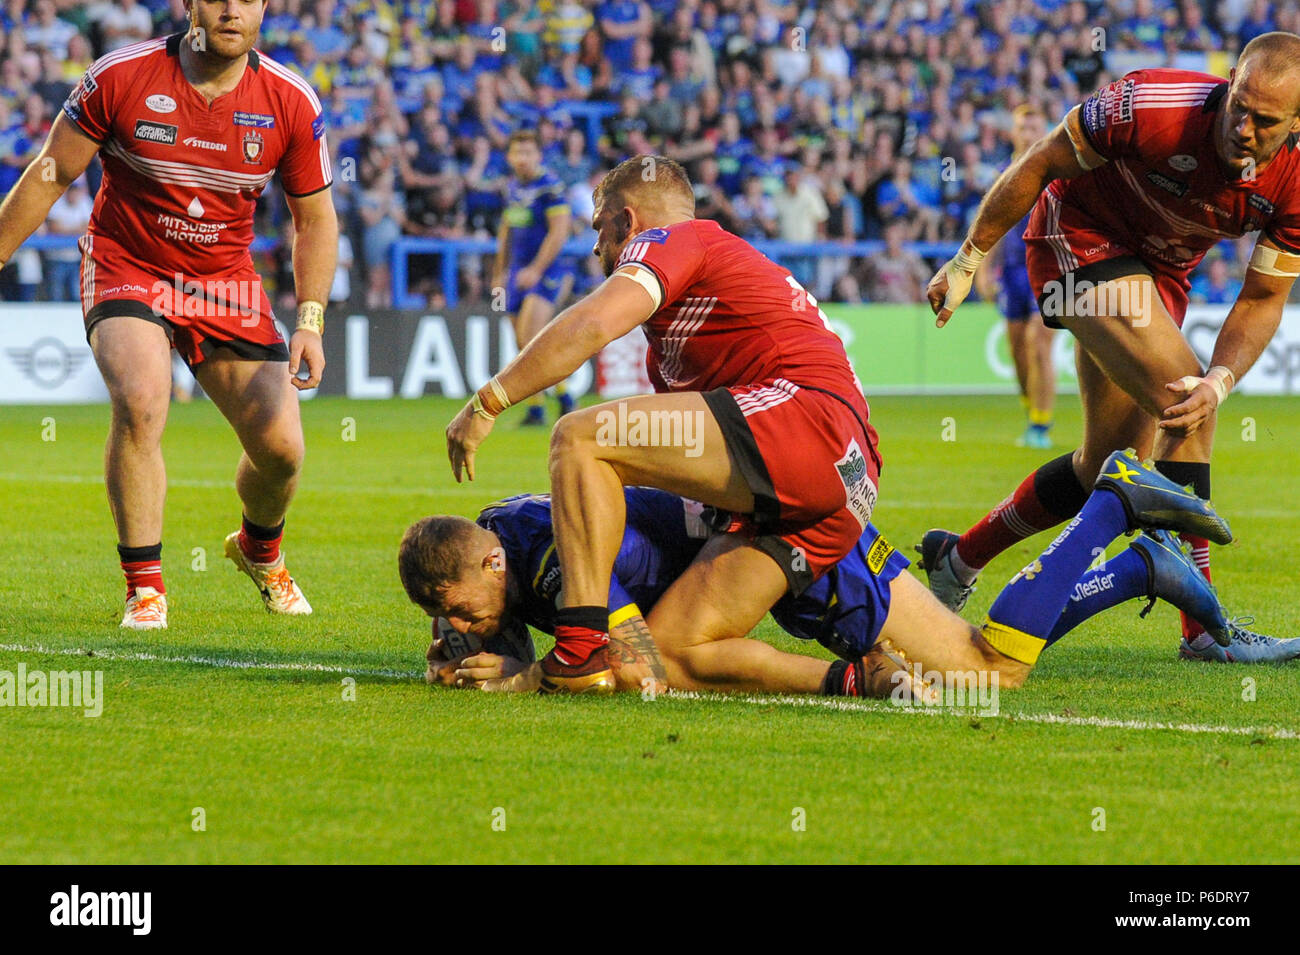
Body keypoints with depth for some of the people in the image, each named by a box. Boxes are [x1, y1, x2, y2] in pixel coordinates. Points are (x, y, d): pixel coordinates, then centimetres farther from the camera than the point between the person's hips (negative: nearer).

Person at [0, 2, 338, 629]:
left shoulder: (291, 103, -9)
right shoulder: (121, 77, -16)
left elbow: (315, 217, 3)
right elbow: (50, 176, -4)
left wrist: (310, 320, -8)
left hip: (226, 283, 3)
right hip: (125, 268, -3)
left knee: (281, 448, -2)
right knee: (141, 403, -30)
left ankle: (260, 552, 34)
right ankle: (144, 586, -15)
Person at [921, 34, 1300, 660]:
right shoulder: (1153, 108, -32)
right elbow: (1042, 163, -18)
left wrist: (1219, 382, -25)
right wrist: (968, 261, -11)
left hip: (1160, 270, 6)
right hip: (1080, 239, -6)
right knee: (1185, 408, -24)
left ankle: (959, 558, 32)